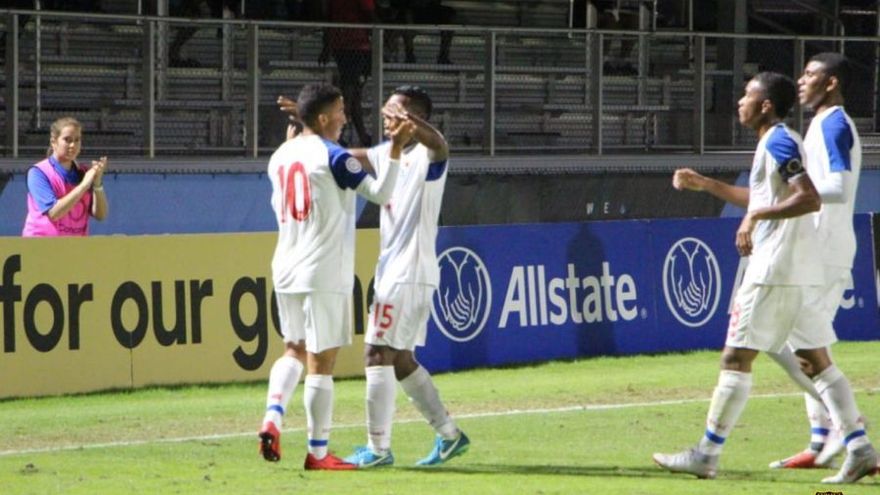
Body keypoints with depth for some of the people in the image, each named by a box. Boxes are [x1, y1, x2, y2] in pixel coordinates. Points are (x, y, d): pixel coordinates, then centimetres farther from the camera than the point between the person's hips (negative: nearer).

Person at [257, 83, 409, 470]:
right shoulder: (332, 156, -11)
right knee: (321, 362, -2)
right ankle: (318, 452, 1)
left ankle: (272, 418, -3)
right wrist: (395, 150, -16)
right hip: (324, 275, -7)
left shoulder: (280, 156, 10)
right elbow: (381, 194, -16)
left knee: (294, 350, 20)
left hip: (286, 271, 7)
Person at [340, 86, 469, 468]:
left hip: (410, 274, -9)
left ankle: (378, 448, -5)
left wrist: (411, 122, -56)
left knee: (378, 354, -9)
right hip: (393, 271, 9)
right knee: (401, 359, 13)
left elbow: (439, 144, -35)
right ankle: (449, 434, 20)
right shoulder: (386, 153, 14)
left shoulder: (427, 156, -12)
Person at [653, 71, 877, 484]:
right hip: (800, 274, 10)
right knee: (817, 360, 8)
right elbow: (762, 201, 33)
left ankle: (707, 454, -4)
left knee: (736, 357, -6)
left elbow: (811, 198, -24)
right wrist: (705, 185, 32)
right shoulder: (777, 143, 18)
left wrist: (756, 216, -23)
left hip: (775, 272, -10)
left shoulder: (779, 142, -12)